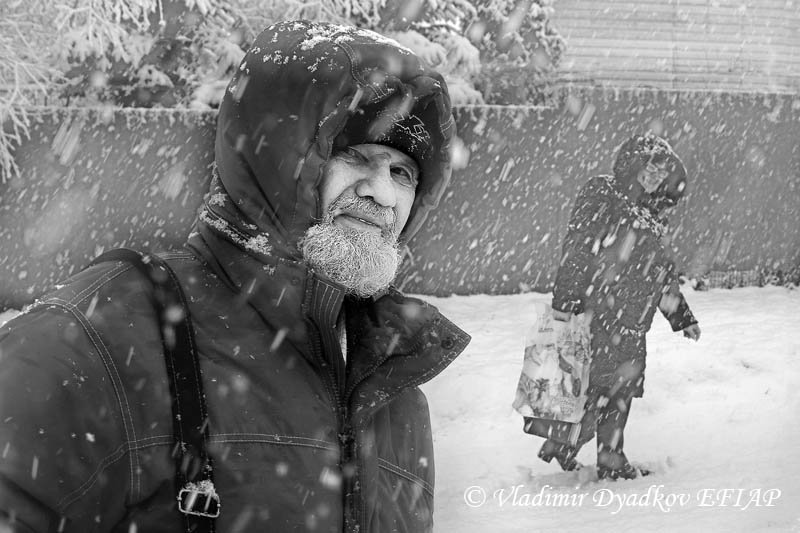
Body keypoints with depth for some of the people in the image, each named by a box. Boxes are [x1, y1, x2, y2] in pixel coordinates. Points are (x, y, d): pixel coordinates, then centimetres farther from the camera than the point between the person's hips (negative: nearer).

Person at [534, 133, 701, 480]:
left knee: (622, 390, 11)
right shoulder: (601, 197, -6)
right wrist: (565, 304, -20)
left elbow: (662, 272, 26)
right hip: (599, 316, -8)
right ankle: (561, 444, 5)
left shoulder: (649, 216, 19)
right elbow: (576, 251, -13)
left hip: (631, 327, 8)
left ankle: (611, 460, 21)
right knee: (603, 385, -8)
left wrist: (683, 318, 27)